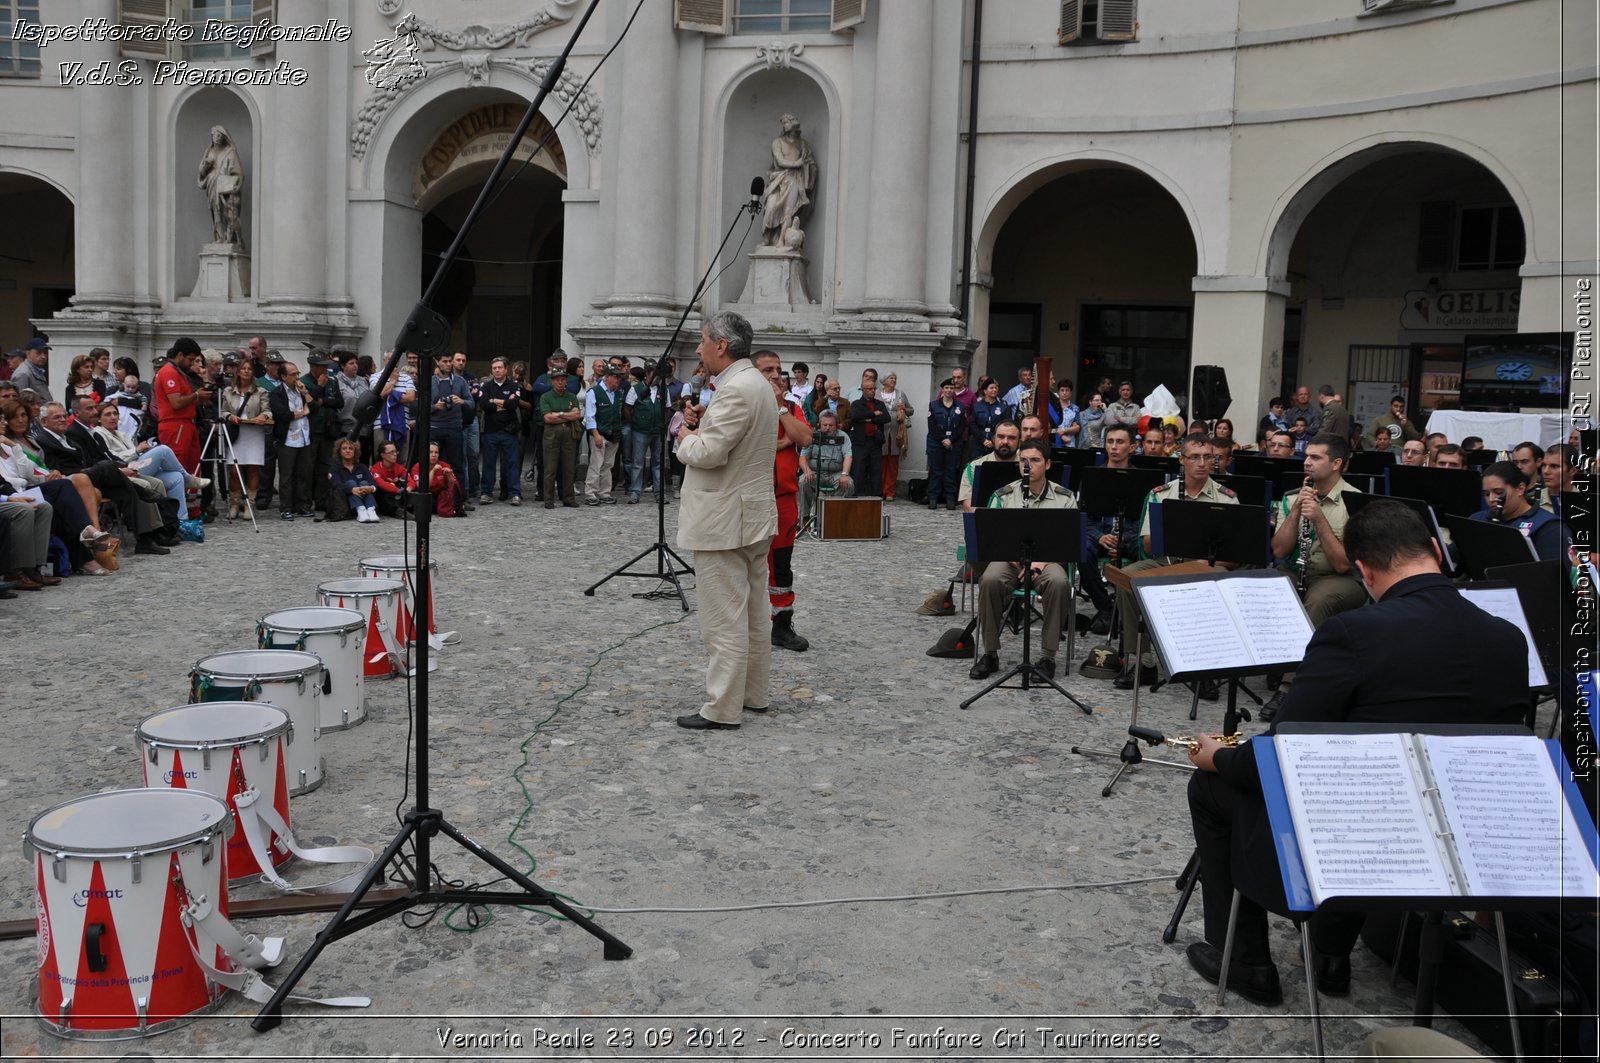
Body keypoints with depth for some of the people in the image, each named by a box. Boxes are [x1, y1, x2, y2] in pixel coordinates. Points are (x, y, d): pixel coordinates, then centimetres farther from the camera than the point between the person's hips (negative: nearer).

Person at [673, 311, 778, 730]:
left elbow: (709, 452, -26)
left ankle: (721, 710, 0)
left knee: (725, 619, -5)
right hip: (752, 518, 11)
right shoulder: (753, 382, 14)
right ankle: (754, 694, 27)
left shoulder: (736, 389, -20)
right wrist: (702, 424, 4)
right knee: (753, 612, 16)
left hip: (724, 522, -11)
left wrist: (686, 438, -6)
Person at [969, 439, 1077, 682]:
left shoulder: (1064, 498, 6)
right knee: (990, 580, -33)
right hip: (1008, 560, 1)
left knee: (1059, 583, -35)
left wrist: (1042, 561, -17)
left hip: (1047, 561, 0)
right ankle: (990, 654, -18)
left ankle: (1048, 656, -23)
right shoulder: (1003, 496, 8)